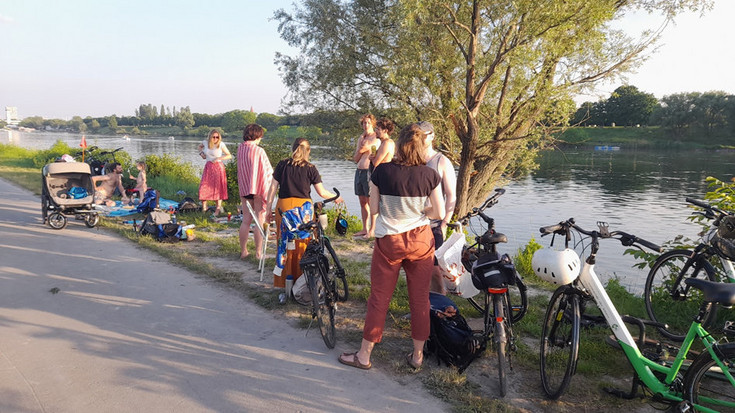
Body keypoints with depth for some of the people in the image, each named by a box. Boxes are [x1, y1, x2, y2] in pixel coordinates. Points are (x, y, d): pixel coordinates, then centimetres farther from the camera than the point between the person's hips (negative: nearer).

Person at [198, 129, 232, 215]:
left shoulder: (221, 144, -9)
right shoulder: (205, 143, 2)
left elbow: (229, 156, -7)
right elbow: (200, 146, 26)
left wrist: (219, 158, -18)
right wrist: (201, 153, 7)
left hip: (218, 167, -3)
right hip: (208, 167, 3)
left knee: (218, 187, -2)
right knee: (204, 187, -3)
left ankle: (218, 208, 6)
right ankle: (204, 207, 11)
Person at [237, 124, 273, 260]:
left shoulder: (240, 149, 2)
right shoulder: (259, 151, -15)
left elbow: (241, 169, 8)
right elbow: (268, 171, -11)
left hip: (244, 189, 6)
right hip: (258, 189, -6)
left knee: (246, 220, 12)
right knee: (260, 221, 3)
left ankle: (243, 251, 17)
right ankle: (258, 252, 7)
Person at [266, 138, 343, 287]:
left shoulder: (282, 165, 5)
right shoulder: (310, 168, 1)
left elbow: (273, 187, 4)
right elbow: (322, 192, 2)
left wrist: (268, 206, 11)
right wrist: (336, 198, 18)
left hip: (284, 205, 1)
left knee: (284, 243, 9)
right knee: (302, 245, 9)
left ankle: (283, 280, 16)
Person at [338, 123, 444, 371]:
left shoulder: (382, 171, -10)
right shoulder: (430, 175, -7)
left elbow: (374, 208, -4)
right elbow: (439, 213, -5)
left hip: (388, 241, -1)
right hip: (421, 241, 1)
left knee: (379, 299, 9)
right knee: (420, 299, 13)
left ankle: (364, 355, 19)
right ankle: (417, 356, 24)